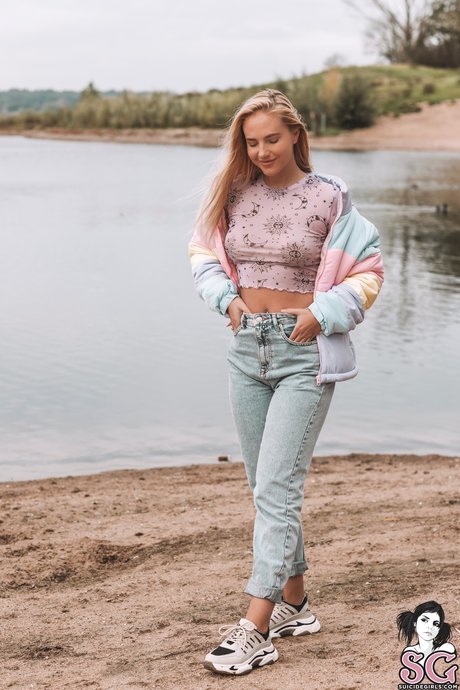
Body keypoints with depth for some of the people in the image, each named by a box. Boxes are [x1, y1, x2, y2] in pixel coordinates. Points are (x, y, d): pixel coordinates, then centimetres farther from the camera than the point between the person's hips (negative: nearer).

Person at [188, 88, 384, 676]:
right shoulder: (234, 194, 5)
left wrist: (321, 314, -13)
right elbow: (203, 250, 19)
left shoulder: (328, 197, -6)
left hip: (305, 354, -5)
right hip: (246, 348, 5)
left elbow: (367, 272, 0)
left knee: (276, 488, -10)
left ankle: (255, 629, -9)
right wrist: (225, 297, 2)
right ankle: (295, 603, 27)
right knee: (265, 487, 12)